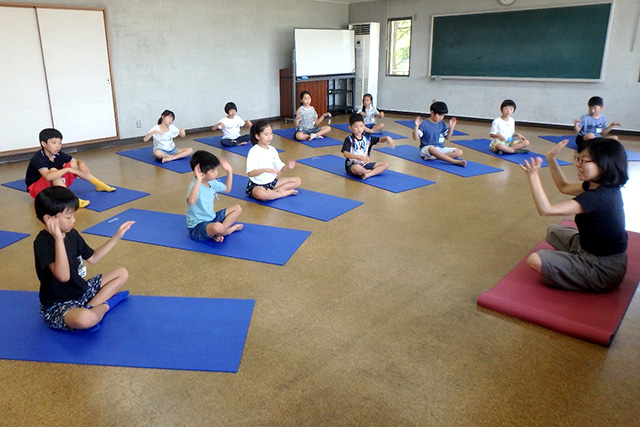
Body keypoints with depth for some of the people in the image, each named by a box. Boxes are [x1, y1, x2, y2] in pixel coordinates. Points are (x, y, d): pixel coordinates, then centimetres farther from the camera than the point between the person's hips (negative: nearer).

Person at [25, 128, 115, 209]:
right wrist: (68, 169, -44)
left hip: (56, 185, 7)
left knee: (74, 164, -4)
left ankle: (99, 185, 2)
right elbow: (48, 176, -45)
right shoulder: (38, 159, -27)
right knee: (53, 170, -37)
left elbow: (77, 161, 3)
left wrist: (81, 164, -22)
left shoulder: (58, 154, -6)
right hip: (36, 189, -7)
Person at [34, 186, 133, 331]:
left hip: (81, 290, 9)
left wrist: (116, 237, 10)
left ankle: (90, 307, -7)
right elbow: (63, 276, -36)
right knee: (85, 319, -41)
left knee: (122, 273, 12)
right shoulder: (42, 243, -24)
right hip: (57, 306, -9)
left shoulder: (72, 234, 2)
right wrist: (59, 239, -42)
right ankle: (105, 305, -3)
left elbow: (93, 258, 16)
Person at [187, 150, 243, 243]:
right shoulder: (195, 185, -25)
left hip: (211, 218, 10)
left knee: (237, 208, 11)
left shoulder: (212, 183, 1)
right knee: (217, 227, -40)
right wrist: (198, 181, -50)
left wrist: (229, 171, 10)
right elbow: (191, 202, -48)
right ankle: (226, 230, 0)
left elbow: (227, 189, 21)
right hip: (197, 227, -9)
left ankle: (218, 233, -5)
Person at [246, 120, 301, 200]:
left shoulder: (272, 149, 6)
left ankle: (274, 191, -13)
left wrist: (287, 167, -13)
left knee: (297, 181, 2)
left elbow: (280, 168, 9)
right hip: (257, 185, -7)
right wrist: (265, 170, -33)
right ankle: (285, 193, -17)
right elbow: (250, 173, -21)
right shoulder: (254, 151, -13)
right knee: (261, 194, -42)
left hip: (272, 182, 7)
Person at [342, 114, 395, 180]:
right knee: (357, 168, -42)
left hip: (365, 165, 6)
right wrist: (359, 157, -34)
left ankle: (368, 174, -23)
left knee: (385, 164, -3)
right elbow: (345, 154, -22)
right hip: (352, 166, -6)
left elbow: (380, 139, 8)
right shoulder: (349, 139, -11)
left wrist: (387, 138, -17)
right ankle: (372, 172, -9)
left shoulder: (367, 138, 7)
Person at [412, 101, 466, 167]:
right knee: (432, 148, -43)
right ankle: (455, 161, -42)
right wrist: (416, 126, -23)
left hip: (440, 149, 6)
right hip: (426, 149, -6)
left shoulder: (442, 123, 10)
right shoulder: (424, 124, -7)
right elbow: (416, 138, -11)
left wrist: (451, 126, 7)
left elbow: (447, 137, 18)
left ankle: (433, 157, -29)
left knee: (459, 152, -14)